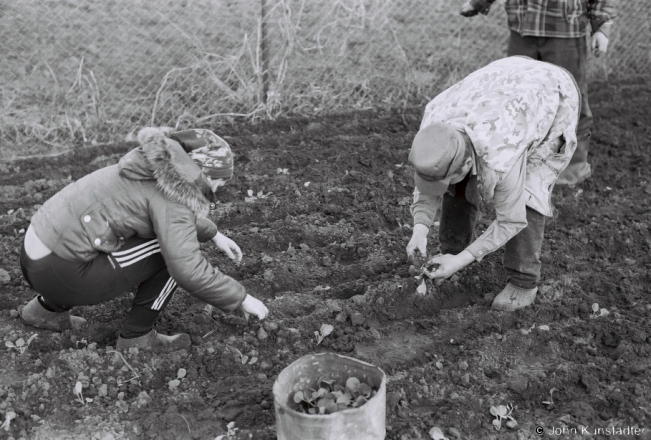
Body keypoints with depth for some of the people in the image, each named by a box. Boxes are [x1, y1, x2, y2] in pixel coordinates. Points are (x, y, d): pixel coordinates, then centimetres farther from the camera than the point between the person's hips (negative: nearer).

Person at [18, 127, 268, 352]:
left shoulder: (158, 170, 11)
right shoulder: (174, 190, -16)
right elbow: (188, 270, -24)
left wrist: (214, 234, 33)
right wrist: (242, 299, -13)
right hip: (60, 273, -9)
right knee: (175, 250, -8)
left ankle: (47, 308, 26)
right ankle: (136, 337, 5)